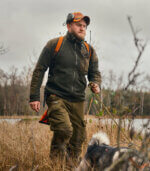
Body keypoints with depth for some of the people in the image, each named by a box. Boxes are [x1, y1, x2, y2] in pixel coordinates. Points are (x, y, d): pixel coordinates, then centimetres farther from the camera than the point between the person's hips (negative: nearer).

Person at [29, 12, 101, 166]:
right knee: (64, 130, -24)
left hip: (77, 101, 5)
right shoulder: (54, 44, 1)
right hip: (56, 97, -5)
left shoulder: (89, 51, 13)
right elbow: (39, 70, 2)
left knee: (78, 138, 4)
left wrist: (96, 84, -5)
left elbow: (95, 73, 20)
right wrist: (34, 96, -4)